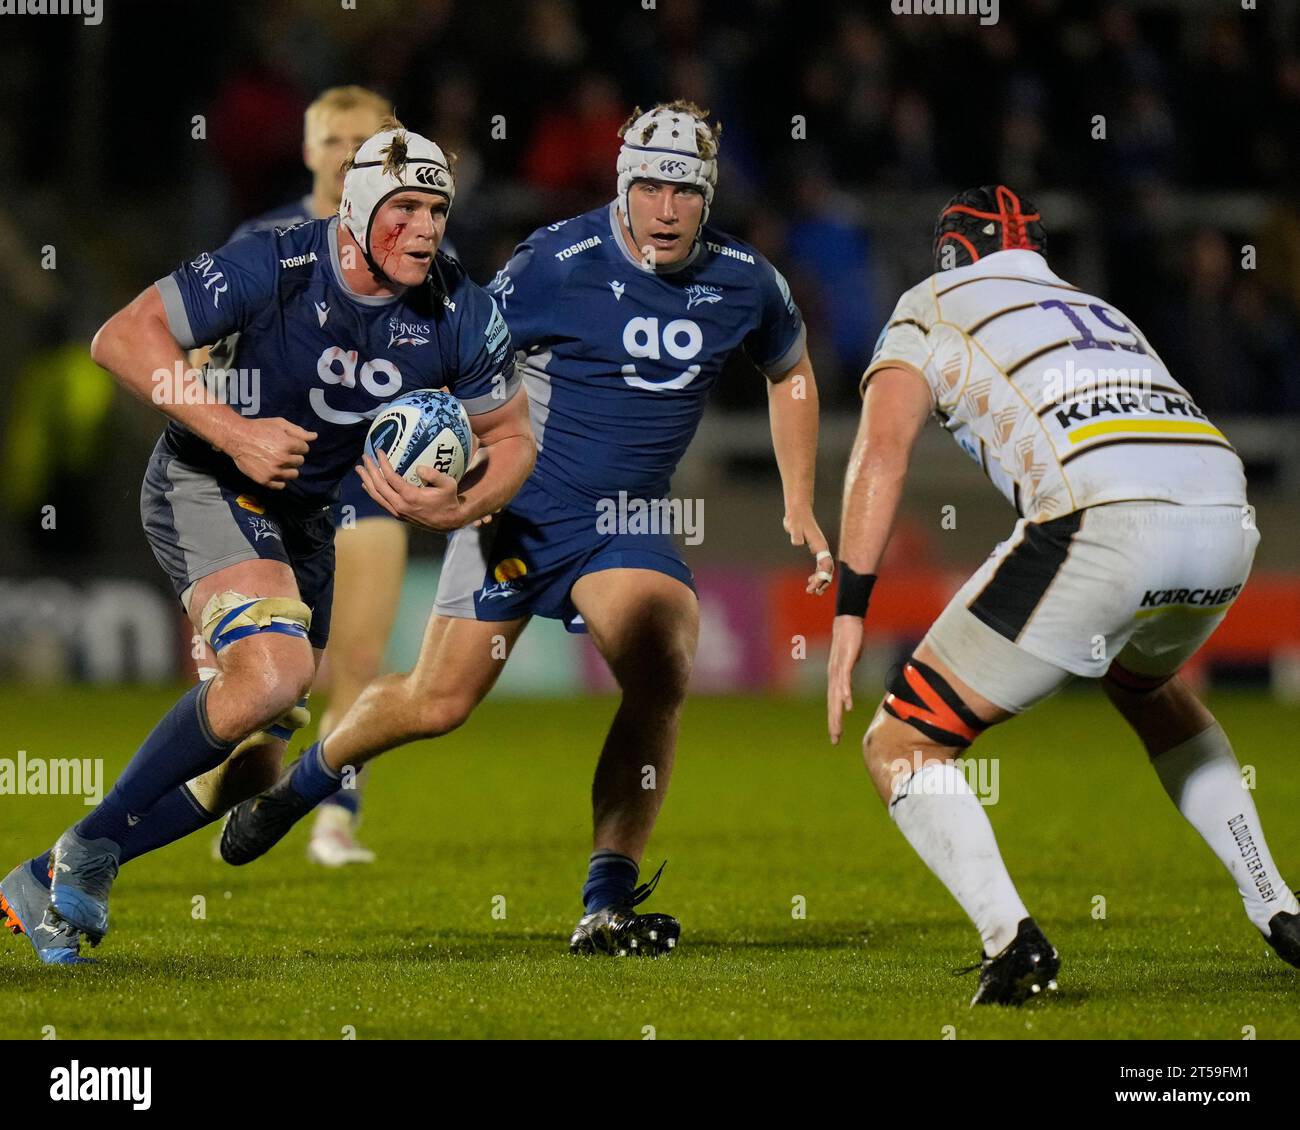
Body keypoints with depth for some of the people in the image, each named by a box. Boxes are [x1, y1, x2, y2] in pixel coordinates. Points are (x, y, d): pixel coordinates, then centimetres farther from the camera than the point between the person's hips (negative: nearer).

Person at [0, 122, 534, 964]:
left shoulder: (462, 318, -12)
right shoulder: (275, 267, -24)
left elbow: (511, 439, 3)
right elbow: (122, 339, -22)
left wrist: (456, 507, -19)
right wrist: (232, 432, -30)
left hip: (306, 515, 6)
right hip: (204, 484, -6)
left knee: (254, 763, 5)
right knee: (274, 671, -31)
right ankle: (88, 851, -16)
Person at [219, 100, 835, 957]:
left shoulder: (746, 283, -3)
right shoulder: (556, 264, -16)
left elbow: (791, 372, 17)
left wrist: (800, 509, 13)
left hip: (627, 522, 3)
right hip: (520, 509, -3)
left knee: (662, 676, -22)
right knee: (439, 702, -1)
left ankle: (608, 907, -19)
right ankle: (303, 782, 30)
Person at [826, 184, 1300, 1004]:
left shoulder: (932, 307, 21)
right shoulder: (1102, 313, 37)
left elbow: (883, 449, 4)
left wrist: (850, 612, 0)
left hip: (1104, 522, -6)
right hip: (1228, 518, 6)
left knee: (902, 746, 6)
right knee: (1145, 684, 40)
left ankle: (1011, 937, -16)